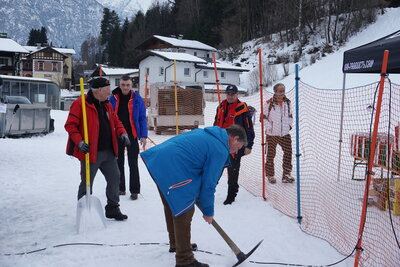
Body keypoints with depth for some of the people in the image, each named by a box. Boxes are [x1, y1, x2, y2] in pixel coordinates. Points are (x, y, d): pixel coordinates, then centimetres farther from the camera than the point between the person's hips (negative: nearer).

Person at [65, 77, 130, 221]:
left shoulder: (107, 105, 13)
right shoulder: (80, 103, -11)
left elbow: (115, 121, 19)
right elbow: (70, 125, -12)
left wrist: (122, 133, 1)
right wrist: (79, 142, -22)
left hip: (109, 152, 8)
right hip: (90, 152, -7)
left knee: (114, 178, 12)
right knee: (87, 183, 4)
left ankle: (113, 209, 28)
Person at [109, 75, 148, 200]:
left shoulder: (137, 99, -3)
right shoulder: (113, 98, 1)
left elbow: (142, 118, -1)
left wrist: (143, 135, -9)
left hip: (132, 135, -3)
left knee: (133, 164, 0)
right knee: (119, 163, 13)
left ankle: (134, 190, 9)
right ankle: (121, 188, 26)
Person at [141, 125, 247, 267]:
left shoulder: (207, 133, 20)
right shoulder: (221, 151, -7)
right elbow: (209, 183, -5)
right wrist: (208, 211, 9)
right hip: (172, 168, -11)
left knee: (171, 205, 25)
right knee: (185, 211, -2)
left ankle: (176, 243, 45)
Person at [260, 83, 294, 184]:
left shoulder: (287, 102, 8)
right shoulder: (269, 103, -9)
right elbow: (263, 117, -5)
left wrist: (289, 124, 7)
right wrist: (269, 127, -13)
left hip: (285, 134, 4)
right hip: (272, 134, -4)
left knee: (288, 152, -1)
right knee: (270, 155, 5)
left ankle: (286, 175, 11)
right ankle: (270, 175, 20)